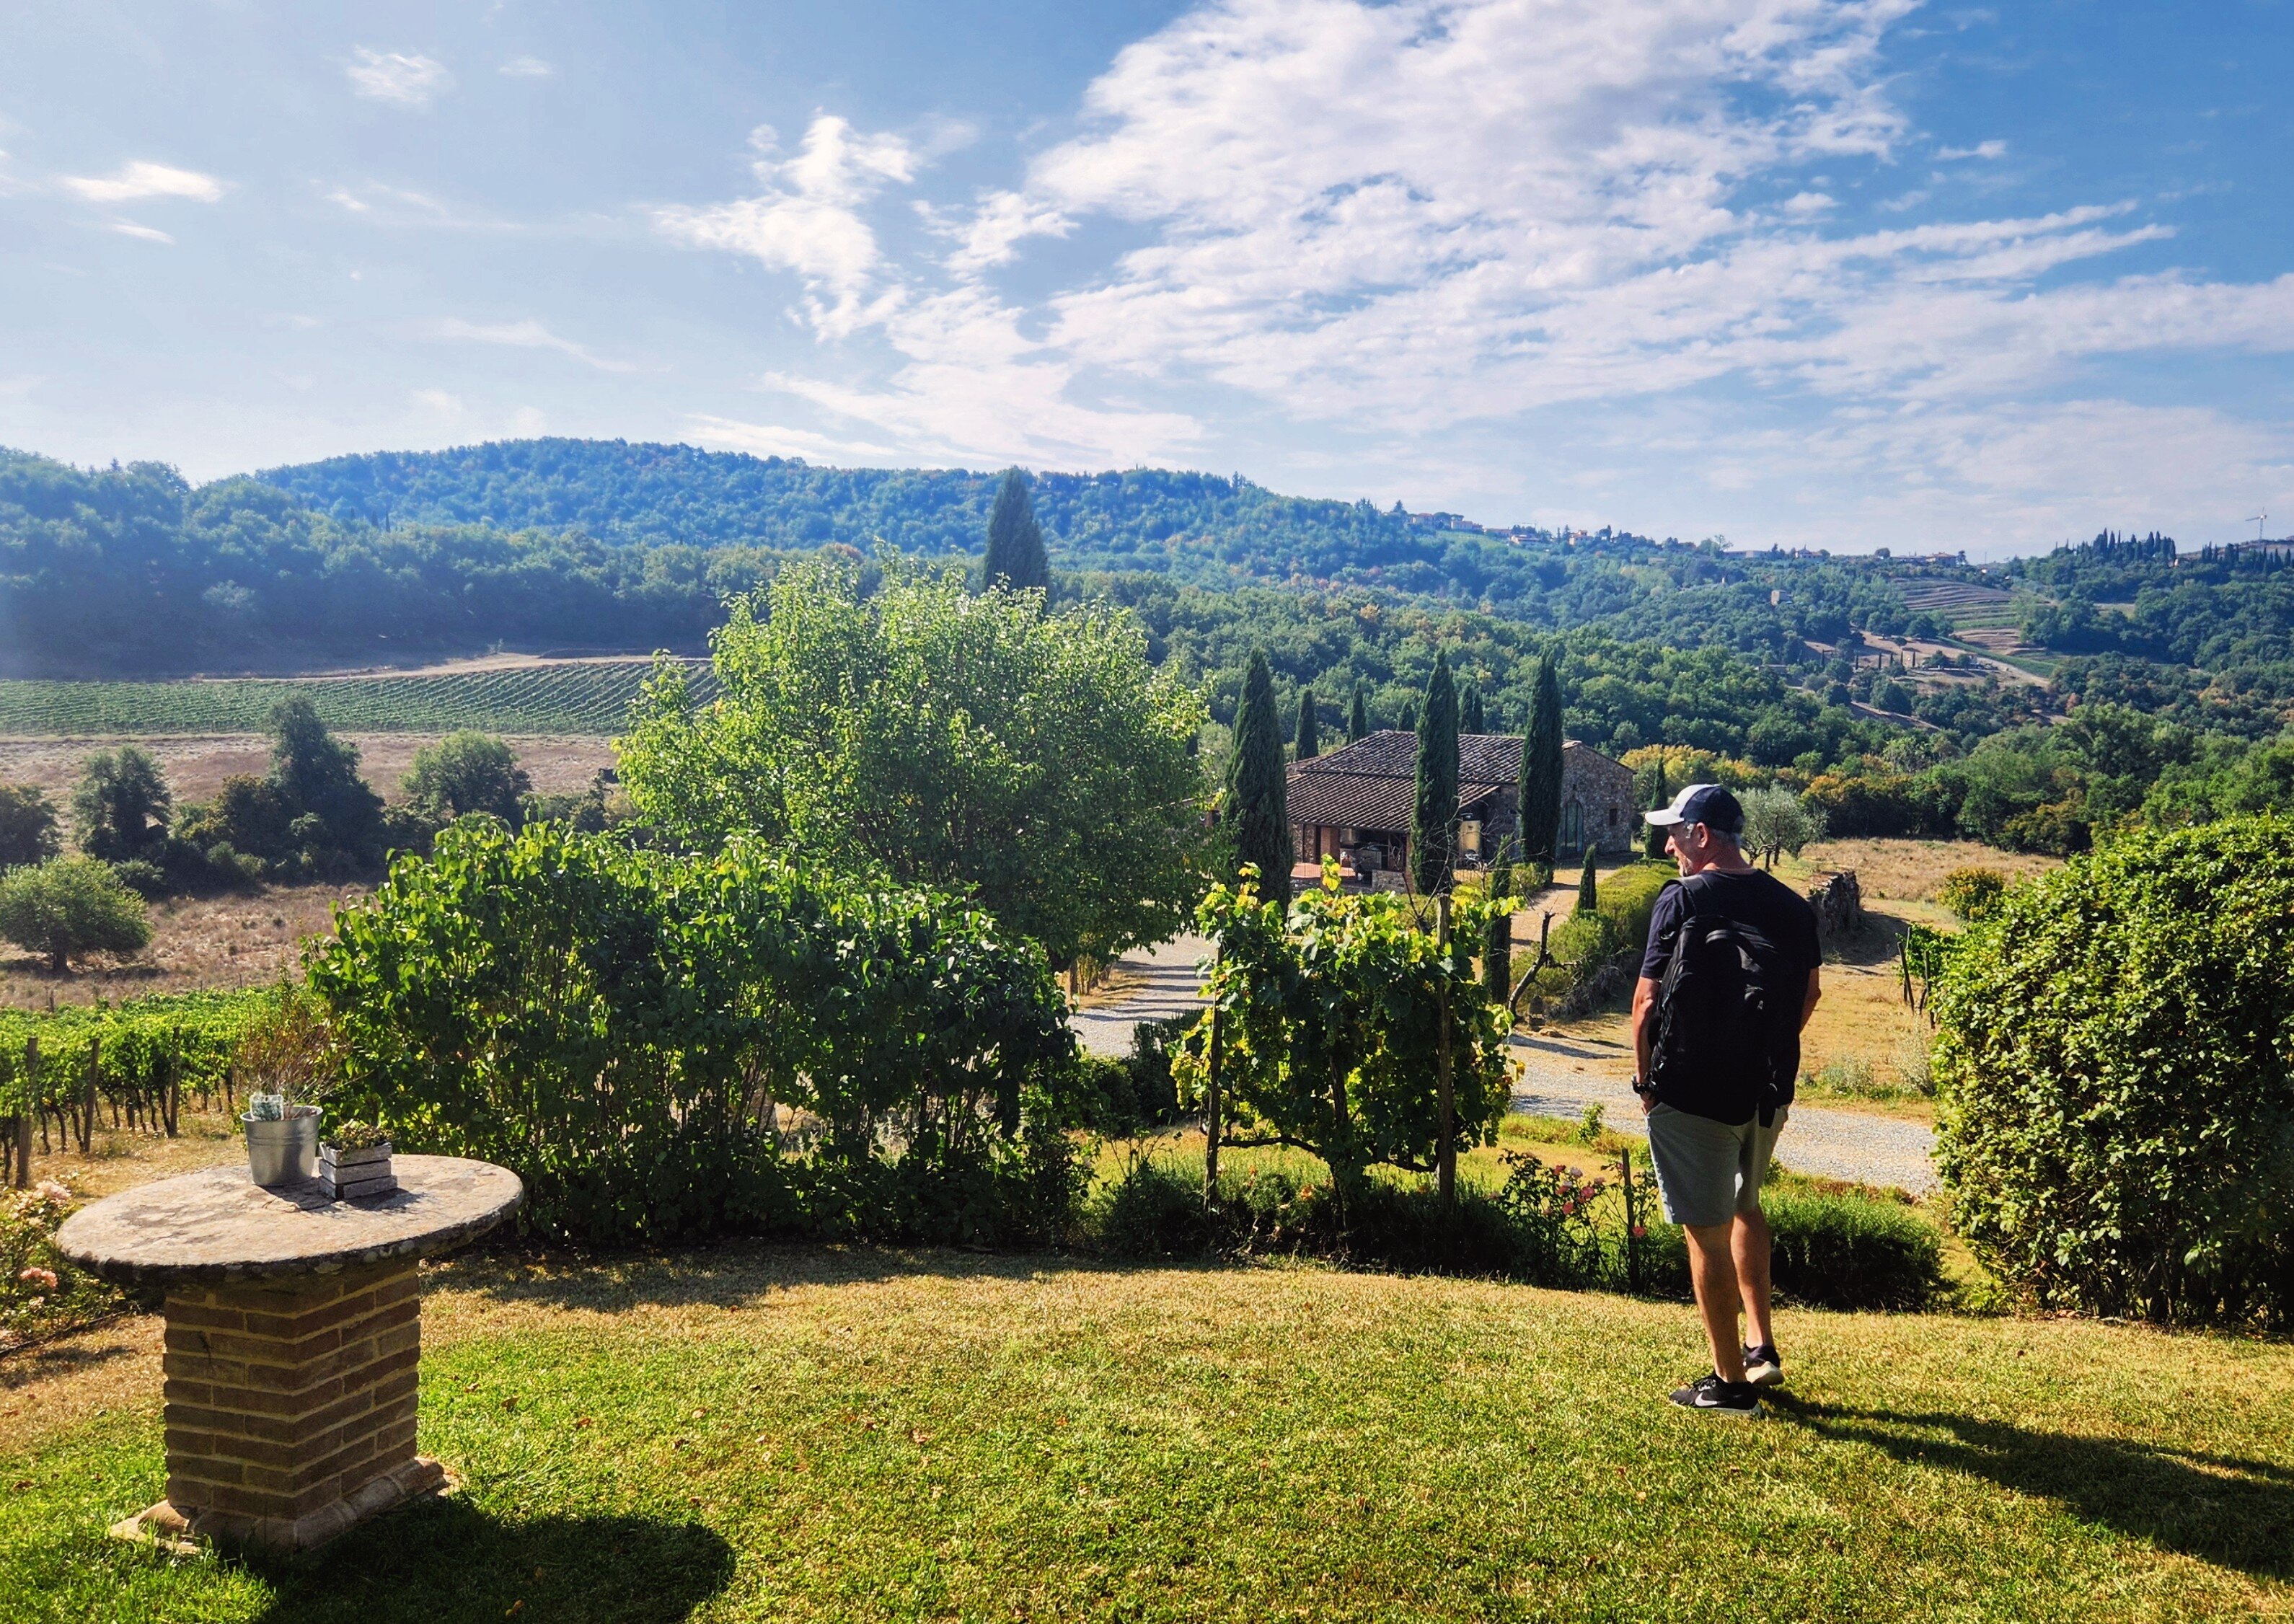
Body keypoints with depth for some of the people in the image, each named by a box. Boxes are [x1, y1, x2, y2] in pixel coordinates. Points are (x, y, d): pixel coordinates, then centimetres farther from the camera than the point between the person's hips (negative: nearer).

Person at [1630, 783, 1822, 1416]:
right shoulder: (1792, 905, 4)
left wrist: (1645, 1079, -2)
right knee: (1744, 1207, 27)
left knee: (1708, 1232, 5)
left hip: (1692, 1092, -6)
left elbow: (1648, 1000, -14)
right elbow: (1808, 995, 13)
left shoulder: (1682, 900, -13)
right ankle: (1762, 1348, 29)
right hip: (1769, 1092, 6)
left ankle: (1731, 1381, 13)